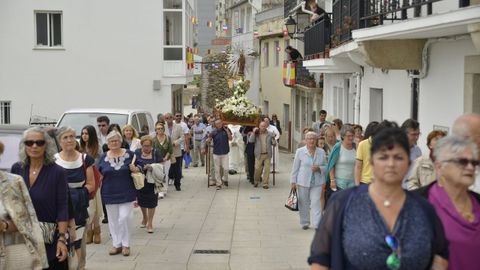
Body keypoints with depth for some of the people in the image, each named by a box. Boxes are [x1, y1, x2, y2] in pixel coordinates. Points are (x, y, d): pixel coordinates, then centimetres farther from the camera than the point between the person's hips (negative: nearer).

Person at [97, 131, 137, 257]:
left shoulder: (129, 154, -1)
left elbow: (138, 169, 7)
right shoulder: (104, 157, 4)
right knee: (113, 220, 9)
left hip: (126, 193, -2)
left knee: (124, 218, -7)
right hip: (110, 194, 2)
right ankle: (116, 244, 21)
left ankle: (125, 245, 8)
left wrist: (136, 169, -15)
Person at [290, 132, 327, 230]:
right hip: (303, 181, 0)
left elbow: (326, 166, 10)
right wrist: (293, 181, 1)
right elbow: (295, 168, 3)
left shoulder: (321, 152, 4)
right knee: (303, 203, 8)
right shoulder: (300, 151, 0)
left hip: (317, 182, 0)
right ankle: (305, 223, 21)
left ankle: (317, 224, -4)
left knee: (316, 202, -6)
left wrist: (319, 168, -11)